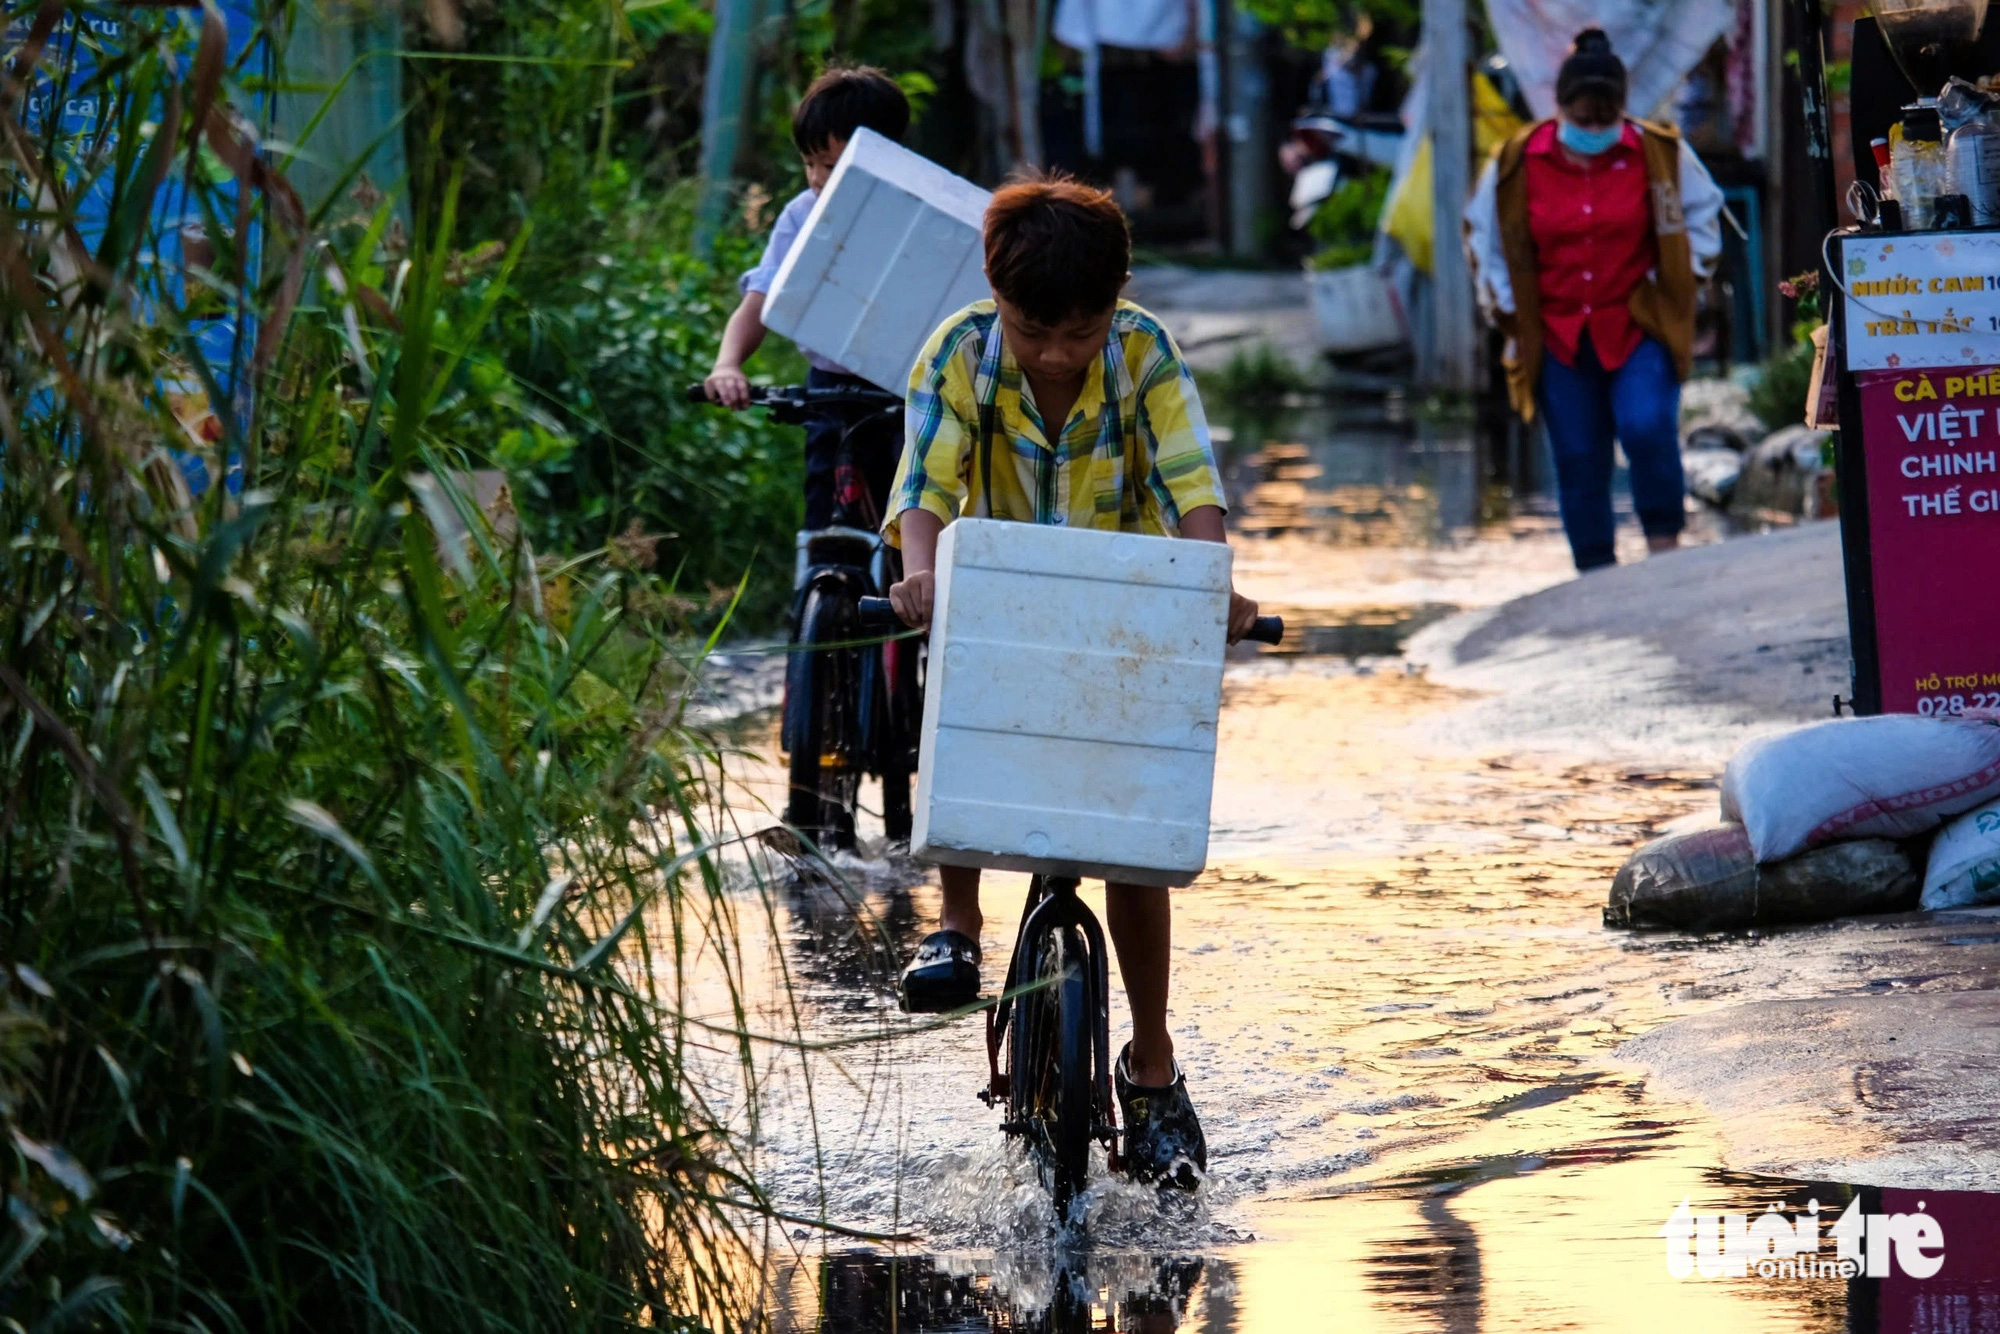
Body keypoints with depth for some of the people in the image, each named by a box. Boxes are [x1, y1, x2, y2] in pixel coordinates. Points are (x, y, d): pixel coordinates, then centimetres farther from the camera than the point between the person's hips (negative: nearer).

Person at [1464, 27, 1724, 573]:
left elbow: (1702, 211, 13)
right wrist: (1506, 304, 8)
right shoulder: (1516, 164, -2)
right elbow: (1482, 232, 14)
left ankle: (1665, 546, -9)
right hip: (1557, 337, 2)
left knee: (1647, 427, -23)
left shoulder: (1659, 154, -3)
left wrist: (1679, 277, 3)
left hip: (1639, 328, -2)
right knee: (1577, 459, 2)